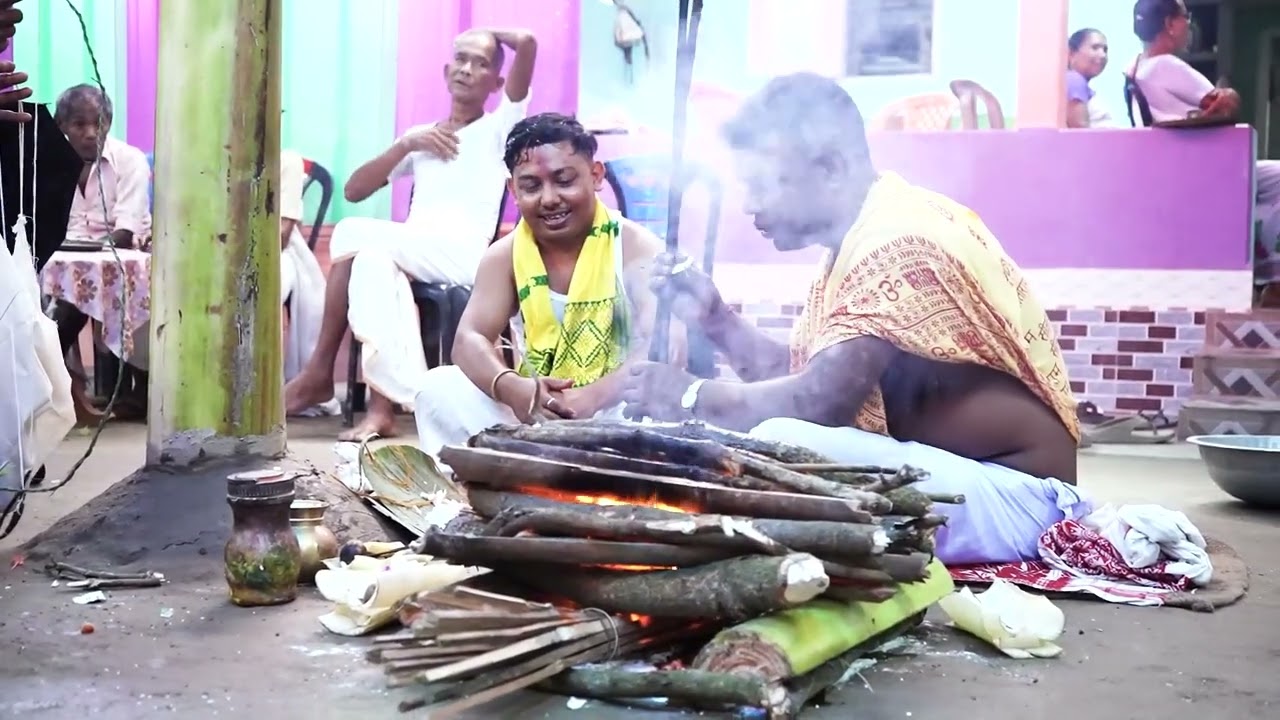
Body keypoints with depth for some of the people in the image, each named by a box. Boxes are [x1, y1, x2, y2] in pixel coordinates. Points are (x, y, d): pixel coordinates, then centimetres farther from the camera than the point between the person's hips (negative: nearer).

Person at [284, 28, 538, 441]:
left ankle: (320, 372, -19)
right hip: (411, 256, 5)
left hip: (463, 257, -4)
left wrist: (486, 33, 17)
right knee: (375, 260, -30)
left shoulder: (498, 127, 11)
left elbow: (527, 43, -3)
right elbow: (354, 191, 16)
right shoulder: (419, 135, 26)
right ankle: (386, 403, -32)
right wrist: (405, 144, 5)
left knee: (355, 234, -25)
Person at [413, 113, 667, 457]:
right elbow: (469, 340, -7)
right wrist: (511, 388, -31)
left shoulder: (637, 248, -8)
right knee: (439, 388, -15)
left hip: (616, 414, -3)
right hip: (531, 410, 3)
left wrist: (593, 397, -37)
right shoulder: (504, 255, 4)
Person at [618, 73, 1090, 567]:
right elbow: (795, 375, 14)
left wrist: (689, 396, -13)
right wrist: (714, 318, 3)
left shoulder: (899, 242, -22)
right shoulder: (864, 237, 10)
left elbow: (819, 401, -27)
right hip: (937, 476, 10)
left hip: (1007, 493, -10)